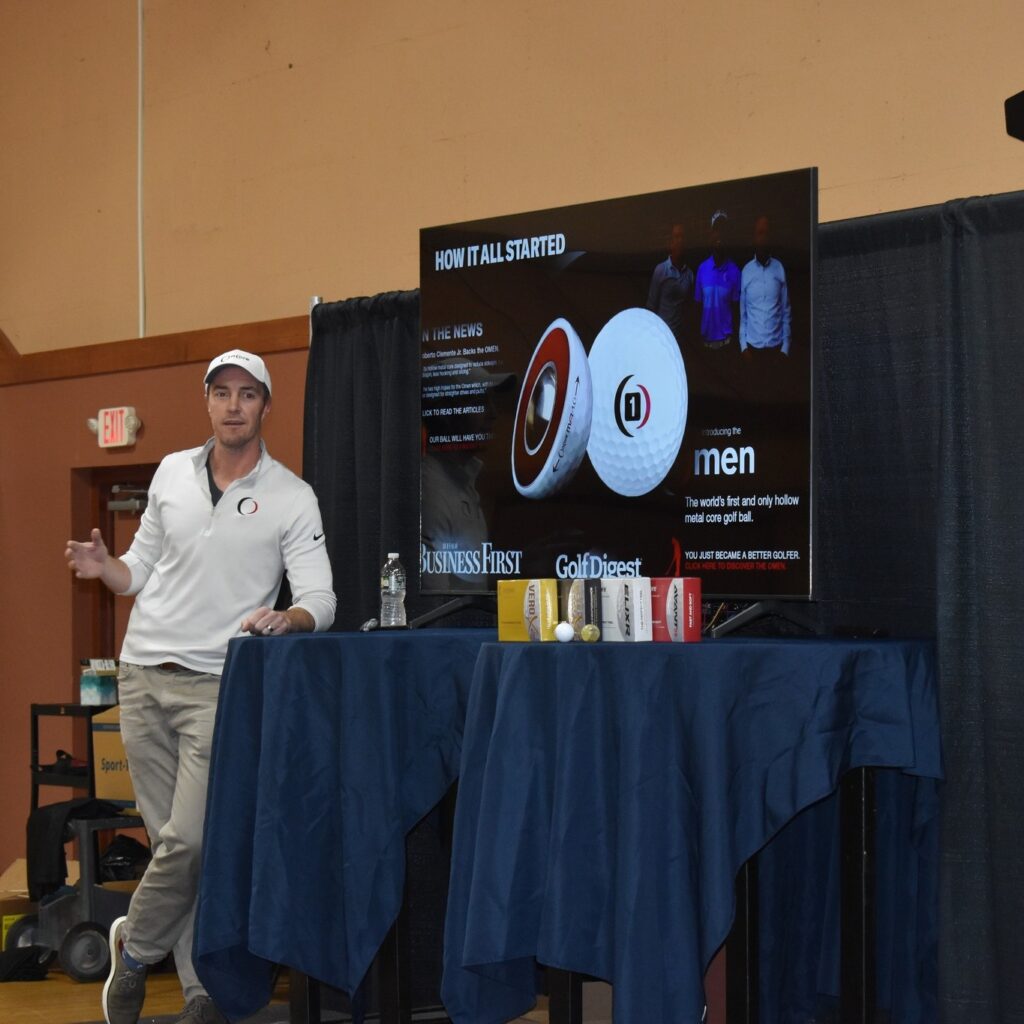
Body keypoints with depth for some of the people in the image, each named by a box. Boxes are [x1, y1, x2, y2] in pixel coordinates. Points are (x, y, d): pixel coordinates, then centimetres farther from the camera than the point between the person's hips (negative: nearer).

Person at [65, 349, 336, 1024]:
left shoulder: (292, 498, -1)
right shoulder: (172, 473, 11)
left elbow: (321, 601, -7)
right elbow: (143, 568, 17)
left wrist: (286, 617, -29)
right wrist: (104, 568, -5)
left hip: (217, 685, -3)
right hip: (144, 675, 3)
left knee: (188, 841, -12)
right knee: (174, 839, 4)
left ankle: (134, 948, 15)